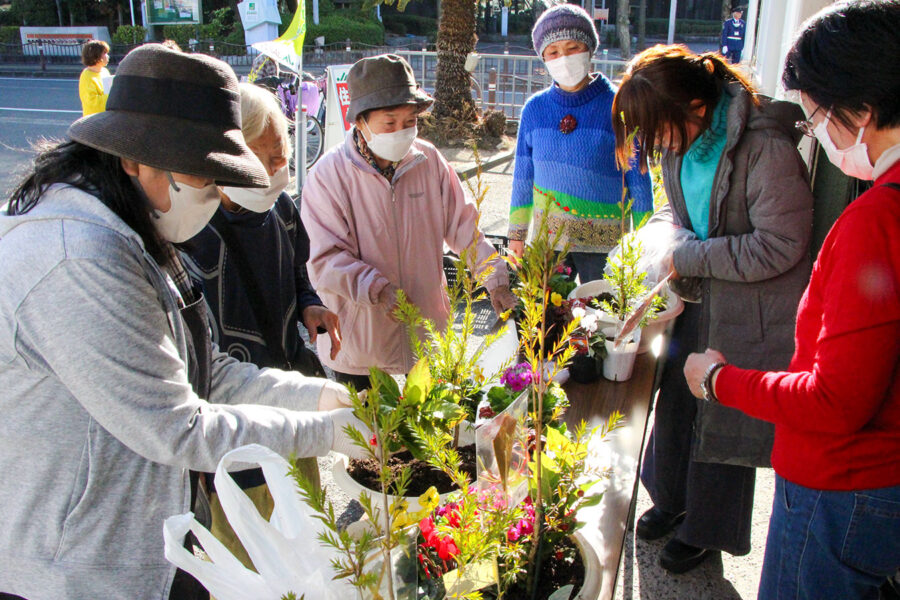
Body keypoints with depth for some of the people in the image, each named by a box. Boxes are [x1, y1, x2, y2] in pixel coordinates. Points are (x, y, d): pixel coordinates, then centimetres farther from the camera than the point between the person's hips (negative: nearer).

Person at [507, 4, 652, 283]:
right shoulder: (535, 108, 1)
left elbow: (638, 177, -4)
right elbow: (523, 176, 9)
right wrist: (516, 234, 12)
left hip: (602, 240, -3)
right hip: (547, 238, 3)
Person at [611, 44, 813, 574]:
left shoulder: (767, 148, -25)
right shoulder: (681, 138, -1)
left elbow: (779, 246, -23)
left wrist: (689, 258, -22)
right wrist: (666, 232, -6)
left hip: (753, 313, -7)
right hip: (700, 298, 7)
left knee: (726, 421, 7)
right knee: (676, 396, 18)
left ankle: (708, 531, 32)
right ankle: (673, 499, 44)